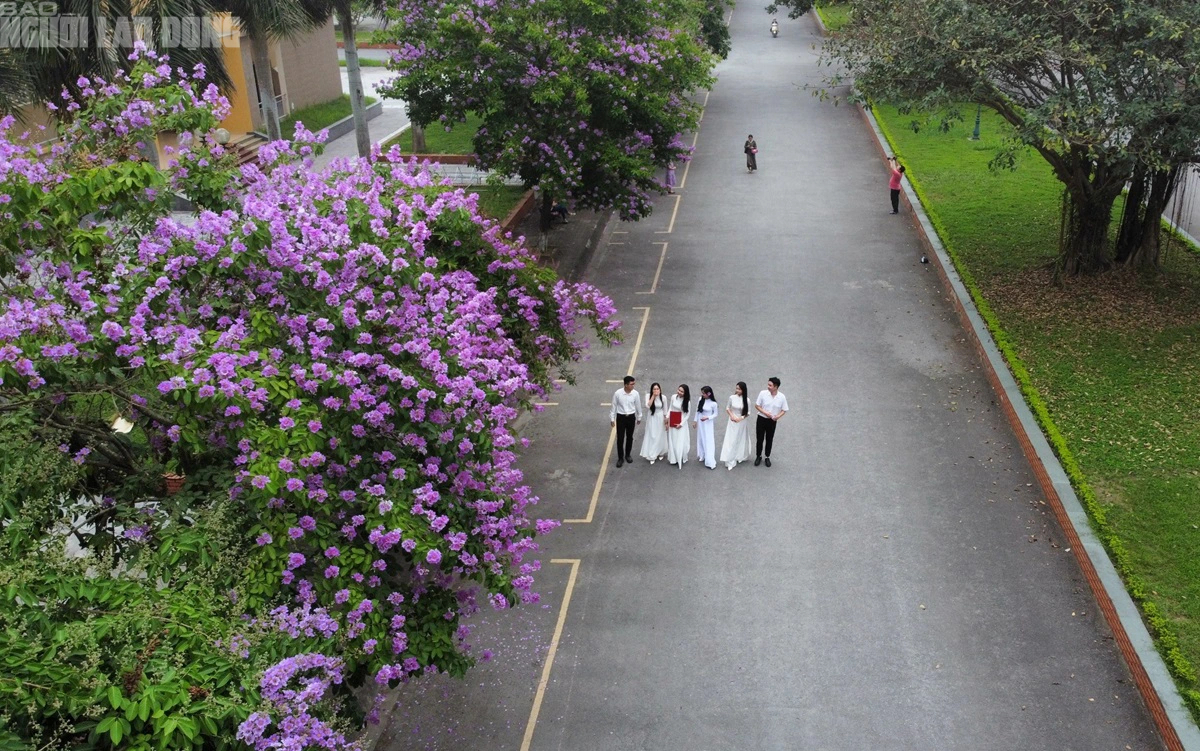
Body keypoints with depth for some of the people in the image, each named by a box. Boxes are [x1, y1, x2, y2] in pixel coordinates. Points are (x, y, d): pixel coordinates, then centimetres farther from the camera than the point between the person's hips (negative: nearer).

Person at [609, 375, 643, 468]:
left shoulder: (635, 393, -13)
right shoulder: (618, 393, -18)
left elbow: (638, 406, 2)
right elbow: (614, 406, -6)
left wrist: (639, 417, 12)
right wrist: (612, 419, -1)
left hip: (631, 417, 2)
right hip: (621, 417, -2)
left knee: (630, 437, 16)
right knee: (620, 438, 4)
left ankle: (628, 455, 37)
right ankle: (620, 458, 18)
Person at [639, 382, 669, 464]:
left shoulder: (663, 398, -9)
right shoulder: (648, 396, -12)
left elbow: (665, 410, 0)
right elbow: (647, 406, -26)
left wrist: (666, 422, 3)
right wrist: (653, 396, -27)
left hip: (660, 419, 1)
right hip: (651, 419, -1)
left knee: (660, 437, 13)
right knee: (651, 437, 2)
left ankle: (660, 453, 33)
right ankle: (652, 456, 10)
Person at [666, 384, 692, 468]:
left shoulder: (687, 401, -14)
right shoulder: (673, 397, -5)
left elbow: (688, 414, -8)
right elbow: (670, 408, 4)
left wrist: (681, 424, -12)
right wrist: (667, 417, -4)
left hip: (681, 422, -4)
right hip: (672, 422, 4)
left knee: (681, 441, 0)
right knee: (672, 440, 10)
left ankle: (681, 459, 11)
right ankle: (673, 458, 20)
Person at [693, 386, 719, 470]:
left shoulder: (713, 403, -19)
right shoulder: (701, 399, -6)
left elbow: (715, 414, -8)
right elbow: (697, 410, 4)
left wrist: (707, 417, -23)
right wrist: (695, 420, 6)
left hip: (708, 423, -5)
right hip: (700, 422, 5)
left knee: (709, 441, -3)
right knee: (700, 439, 16)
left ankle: (710, 462, 0)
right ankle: (701, 456, 34)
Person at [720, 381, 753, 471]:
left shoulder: (747, 400, -10)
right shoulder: (732, 397, -9)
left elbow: (748, 412, -4)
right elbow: (727, 408, 2)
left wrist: (741, 418, -18)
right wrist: (732, 416, -13)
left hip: (742, 422, 0)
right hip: (733, 422, 0)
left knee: (741, 440, 14)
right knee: (731, 441, -3)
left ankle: (740, 457, 36)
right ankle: (730, 462, 1)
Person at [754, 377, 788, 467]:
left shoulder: (782, 397, -12)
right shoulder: (763, 393, -15)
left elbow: (784, 410, -2)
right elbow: (757, 405, -6)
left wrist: (778, 416, -23)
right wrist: (765, 413, -21)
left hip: (772, 421, 0)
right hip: (761, 419, 0)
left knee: (769, 440, 14)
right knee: (759, 439, 9)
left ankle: (767, 457, 32)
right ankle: (758, 456, 28)